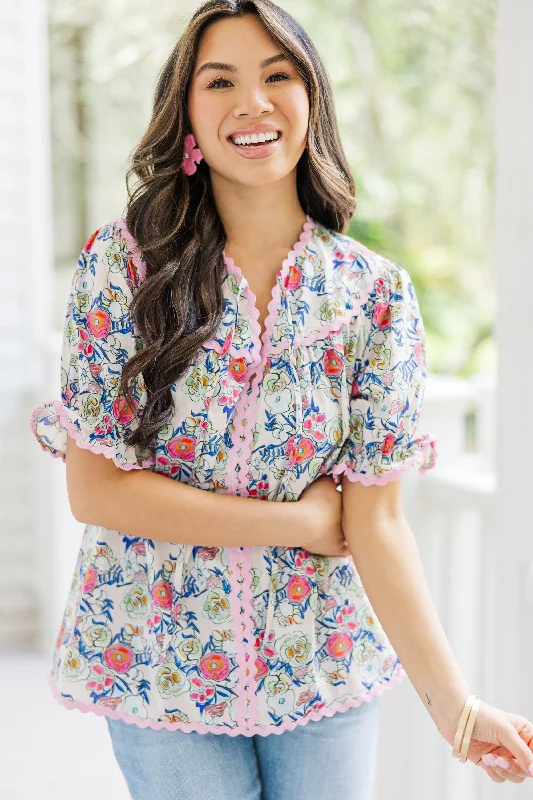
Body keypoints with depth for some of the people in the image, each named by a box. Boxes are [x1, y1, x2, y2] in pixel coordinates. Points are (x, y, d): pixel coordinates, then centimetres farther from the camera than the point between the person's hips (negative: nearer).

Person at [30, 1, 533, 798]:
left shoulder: (376, 292, -6)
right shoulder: (123, 261, -9)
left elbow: (376, 521, -9)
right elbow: (94, 490, -11)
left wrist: (454, 703, -19)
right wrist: (300, 522, -13)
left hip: (325, 670, 1)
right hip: (161, 668, -1)